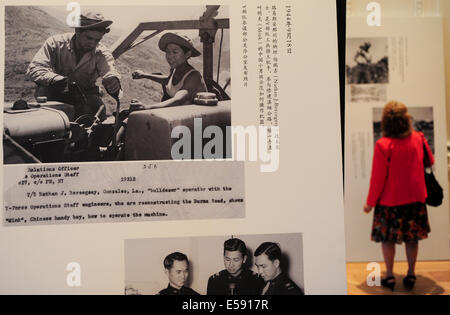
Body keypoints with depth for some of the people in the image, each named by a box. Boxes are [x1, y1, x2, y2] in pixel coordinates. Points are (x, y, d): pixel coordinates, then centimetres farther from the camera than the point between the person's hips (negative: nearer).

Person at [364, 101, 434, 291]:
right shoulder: (418, 138, -3)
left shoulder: (383, 145, -18)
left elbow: (378, 178, -14)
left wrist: (370, 202, -4)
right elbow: (430, 161, 14)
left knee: (387, 238, 9)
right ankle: (411, 275, 23)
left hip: (390, 200, -4)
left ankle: (389, 276, 17)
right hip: (415, 197, 4)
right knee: (412, 238, 15)